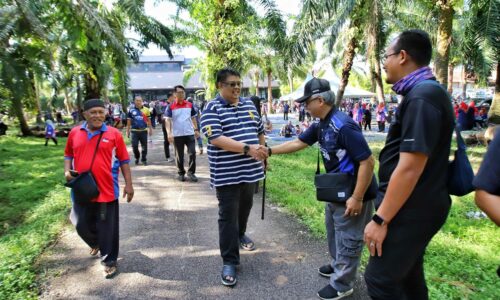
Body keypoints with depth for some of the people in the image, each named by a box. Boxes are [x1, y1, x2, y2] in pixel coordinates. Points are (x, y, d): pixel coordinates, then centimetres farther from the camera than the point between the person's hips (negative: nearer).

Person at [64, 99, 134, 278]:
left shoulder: (114, 134, -5)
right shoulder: (75, 133, 3)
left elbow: (124, 160, -1)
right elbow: (68, 155, 17)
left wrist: (129, 184, -5)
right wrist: (67, 171, -3)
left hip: (107, 190, -3)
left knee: (108, 228, 5)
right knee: (81, 225, 16)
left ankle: (109, 261, 24)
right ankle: (96, 243, 49)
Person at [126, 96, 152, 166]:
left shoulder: (146, 109, 0)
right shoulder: (131, 110, 1)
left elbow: (148, 120, 7)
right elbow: (129, 121, 7)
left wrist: (150, 129, 7)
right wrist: (128, 131, 5)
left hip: (144, 131, 0)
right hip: (134, 131, 0)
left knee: (144, 146, 5)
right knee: (134, 146, 0)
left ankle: (144, 159, 20)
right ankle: (137, 157, 24)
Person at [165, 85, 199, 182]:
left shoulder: (190, 105, 5)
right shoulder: (171, 107, -4)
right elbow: (168, 120, -8)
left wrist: (196, 129, 10)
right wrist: (169, 133, -19)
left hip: (190, 133, 2)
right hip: (177, 135, -2)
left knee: (192, 153, -2)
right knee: (179, 155, 8)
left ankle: (191, 172, 12)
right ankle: (181, 173, 22)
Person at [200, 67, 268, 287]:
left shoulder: (249, 105, 10)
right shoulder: (212, 109, -10)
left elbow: (260, 131, 20)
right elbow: (216, 139, -22)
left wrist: (263, 153, 17)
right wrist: (248, 148, -27)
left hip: (250, 170, 6)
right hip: (226, 174, -6)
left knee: (245, 208, 23)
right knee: (228, 216, 1)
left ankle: (240, 234, 50)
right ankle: (229, 262, 11)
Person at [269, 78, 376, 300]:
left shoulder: (343, 125, -28)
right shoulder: (321, 125, 2)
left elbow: (367, 161, -28)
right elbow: (298, 143, 12)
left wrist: (357, 198, -26)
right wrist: (270, 151, 8)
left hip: (353, 194, -10)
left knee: (348, 239, 7)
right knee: (334, 231, 25)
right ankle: (338, 265, 47)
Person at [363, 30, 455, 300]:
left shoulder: (422, 97, -21)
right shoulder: (422, 93, 12)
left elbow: (410, 168, -26)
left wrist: (380, 219, -21)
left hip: (410, 210, -10)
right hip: (413, 207, 10)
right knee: (408, 275, 22)